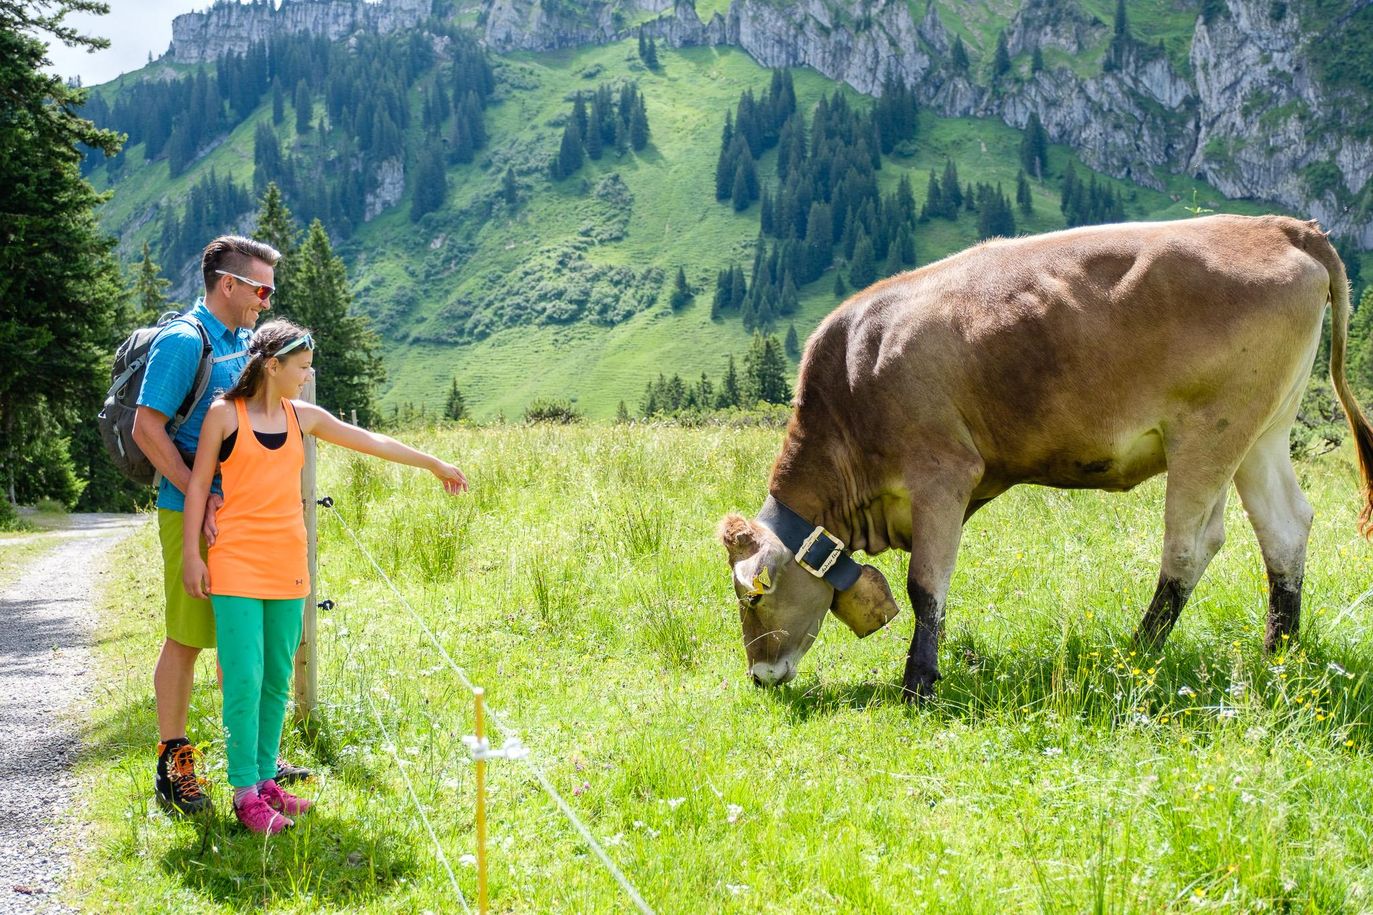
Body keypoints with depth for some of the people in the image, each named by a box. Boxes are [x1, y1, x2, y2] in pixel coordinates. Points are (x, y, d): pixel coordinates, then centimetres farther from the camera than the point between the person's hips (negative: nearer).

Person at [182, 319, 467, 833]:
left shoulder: (302, 417, 11)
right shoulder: (225, 414, -2)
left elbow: (370, 441, 19)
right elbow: (199, 484, 0)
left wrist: (433, 464, 25)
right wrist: (190, 554, -5)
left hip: (287, 567, 5)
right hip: (237, 564, -5)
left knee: (277, 680, 8)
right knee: (244, 679, -8)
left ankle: (265, 779, 17)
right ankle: (245, 791, -1)